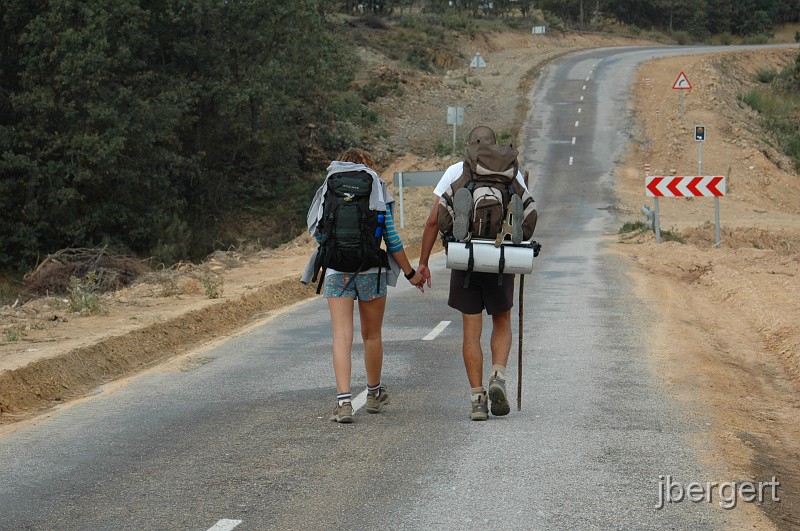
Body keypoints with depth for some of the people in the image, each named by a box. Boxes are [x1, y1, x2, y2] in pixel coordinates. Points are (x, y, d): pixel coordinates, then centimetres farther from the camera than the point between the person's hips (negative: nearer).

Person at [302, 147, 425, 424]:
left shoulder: (329, 191, 6)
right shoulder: (377, 191, 3)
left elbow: (318, 233, 9)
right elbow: (391, 238, 0)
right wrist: (411, 273, 7)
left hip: (337, 271, 0)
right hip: (371, 269, 0)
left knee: (341, 337, -2)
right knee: (372, 336, 15)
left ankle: (344, 401, -15)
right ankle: (374, 394, 31)